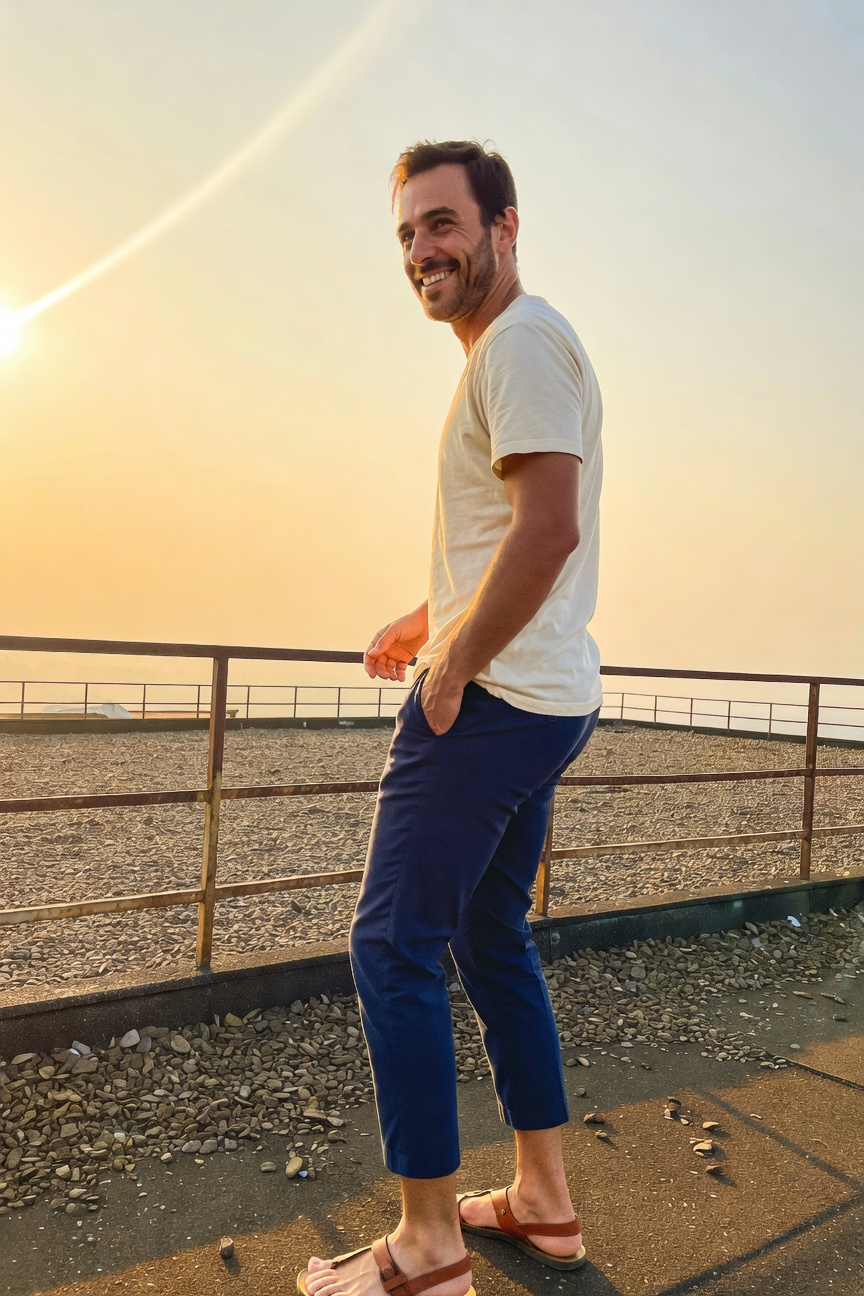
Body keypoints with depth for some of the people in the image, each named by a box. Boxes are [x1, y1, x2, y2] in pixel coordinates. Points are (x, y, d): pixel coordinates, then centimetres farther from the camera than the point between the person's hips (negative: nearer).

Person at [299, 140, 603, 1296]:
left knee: (393, 947, -3)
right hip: (545, 701, 11)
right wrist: (429, 621, 22)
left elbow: (547, 531, -24)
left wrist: (452, 667, -16)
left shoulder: (522, 343, -11)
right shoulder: (513, 352, 22)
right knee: (491, 938, 16)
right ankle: (544, 1202, 29)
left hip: (491, 701, -11)